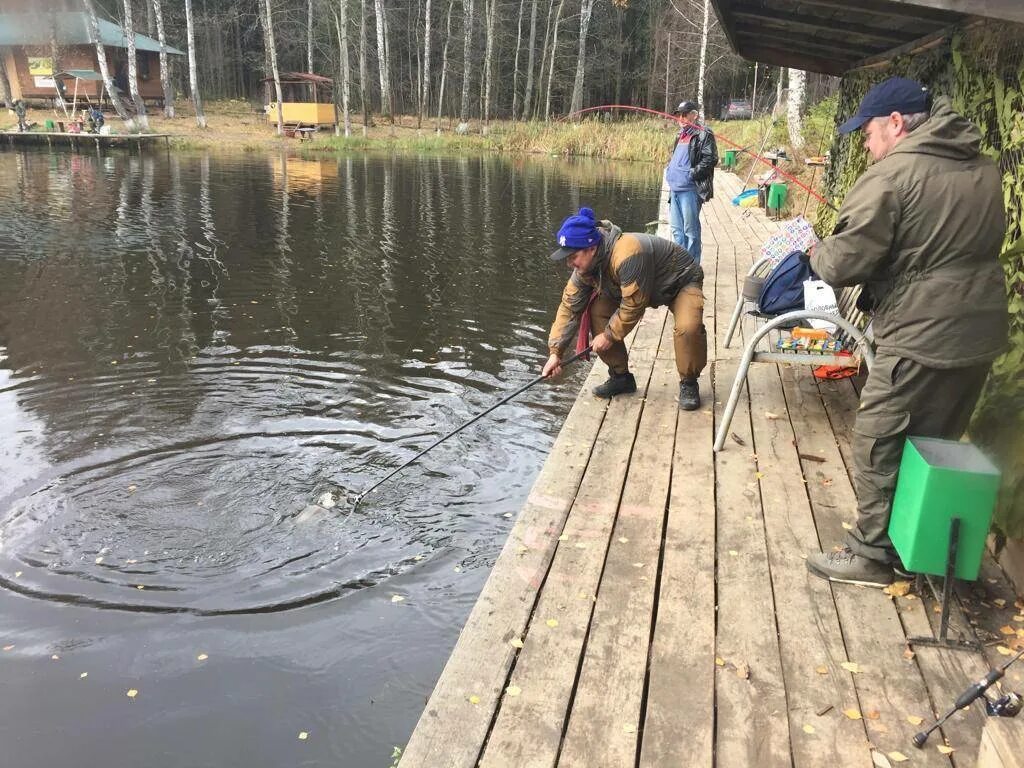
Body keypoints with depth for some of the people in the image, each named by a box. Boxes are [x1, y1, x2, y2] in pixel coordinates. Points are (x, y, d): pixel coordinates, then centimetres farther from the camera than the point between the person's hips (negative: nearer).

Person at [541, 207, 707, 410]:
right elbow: (569, 307, -11)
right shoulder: (584, 266, -15)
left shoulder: (627, 255, -42)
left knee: (688, 327, -34)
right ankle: (620, 377, 4)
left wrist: (610, 335, -22)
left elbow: (634, 305, -35)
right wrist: (555, 352, -16)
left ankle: (688, 384, -8)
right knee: (597, 312, -11)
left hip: (682, 281, -7)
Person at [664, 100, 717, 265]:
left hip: (690, 189, -9)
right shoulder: (681, 134, 19)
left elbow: (710, 159, -16)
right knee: (677, 229, 14)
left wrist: (692, 173, -18)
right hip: (675, 189, 9)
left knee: (690, 229, -3)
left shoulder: (703, 134, -8)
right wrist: (669, 169, 15)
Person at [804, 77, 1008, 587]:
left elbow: (843, 262, -17)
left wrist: (817, 253, 4)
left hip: (922, 338, -9)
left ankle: (872, 553, 14)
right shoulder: (983, 169, 13)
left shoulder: (892, 174, -15)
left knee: (878, 444, 4)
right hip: (979, 333, 9)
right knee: (937, 444, 19)